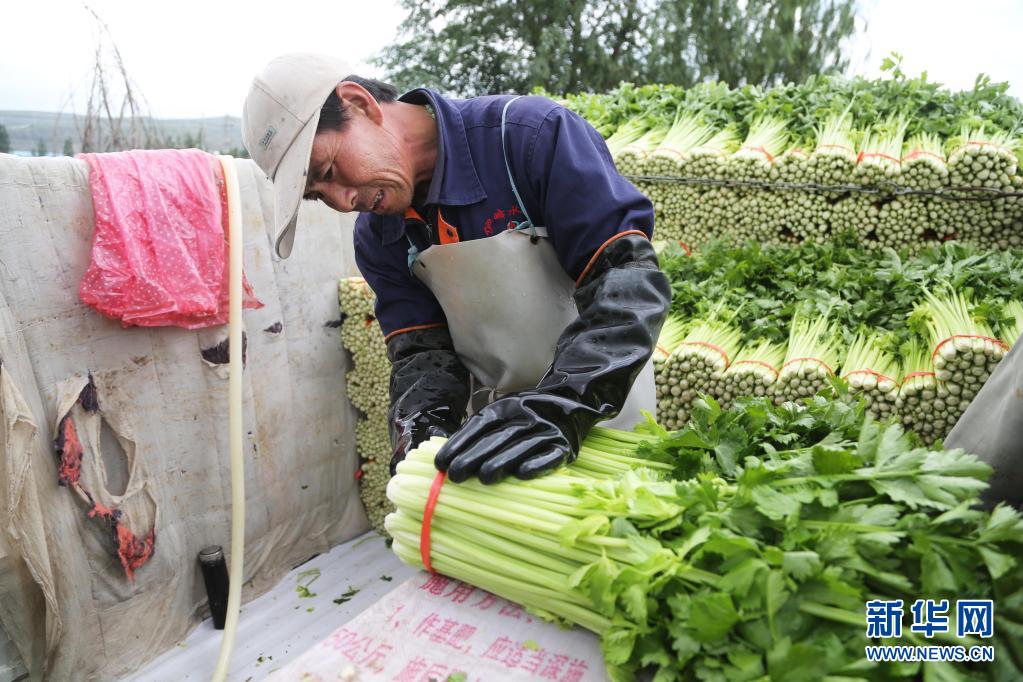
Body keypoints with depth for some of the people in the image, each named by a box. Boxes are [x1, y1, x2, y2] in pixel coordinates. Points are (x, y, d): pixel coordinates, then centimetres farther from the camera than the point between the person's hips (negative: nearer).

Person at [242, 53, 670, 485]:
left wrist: (557, 410, -39)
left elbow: (629, 276, -28)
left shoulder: (530, 134, -20)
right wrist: (421, 428, -27)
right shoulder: (376, 238, -2)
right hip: (499, 428, 4)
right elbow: (422, 350, -6)